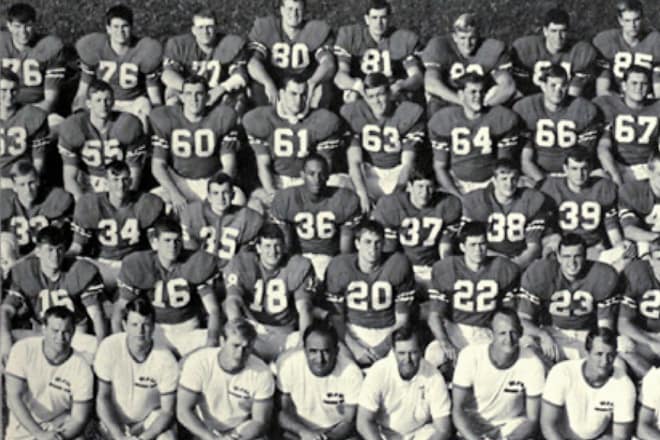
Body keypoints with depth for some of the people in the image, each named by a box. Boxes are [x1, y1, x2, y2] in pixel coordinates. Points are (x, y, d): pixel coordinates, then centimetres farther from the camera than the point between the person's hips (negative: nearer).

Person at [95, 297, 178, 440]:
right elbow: (102, 397, -11)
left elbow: (168, 411, -12)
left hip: (151, 418, -1)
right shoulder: (109, 347, -19)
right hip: (113, 419, 1)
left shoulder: (166, 360, -20)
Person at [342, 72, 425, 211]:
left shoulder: (408, 114, -15)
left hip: (398, 173, -1)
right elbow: (354, 162, -12)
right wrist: (363, 195, -28)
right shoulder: (353, 114, -10)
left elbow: (407, 163, -14)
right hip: (369, 174, 2)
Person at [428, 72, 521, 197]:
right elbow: (440, 167, 0)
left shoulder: (503, 119, -5)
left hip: (491, 183, 0)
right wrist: (458, 196, -11)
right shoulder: (443, 120, -4)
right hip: (457, 183, 0)